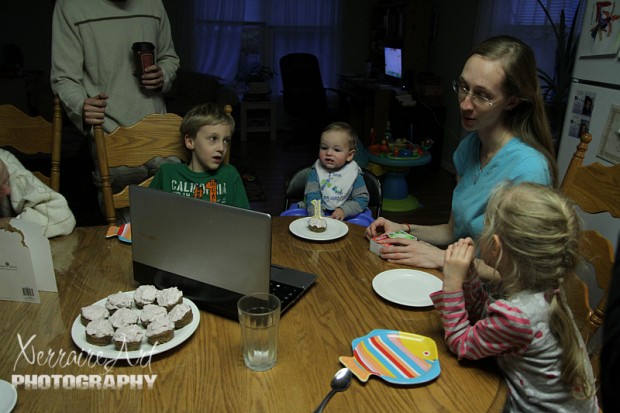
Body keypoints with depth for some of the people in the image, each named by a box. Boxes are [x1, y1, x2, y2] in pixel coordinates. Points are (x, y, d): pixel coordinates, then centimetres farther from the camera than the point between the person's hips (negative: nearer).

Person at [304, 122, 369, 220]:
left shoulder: (354, 174, 0)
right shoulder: (315, 173, 1)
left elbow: (362, 199, -1)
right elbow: (312, 197, -9)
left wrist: (344, 210, -18)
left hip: (345, 218, 0)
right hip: (320, 215, 1)